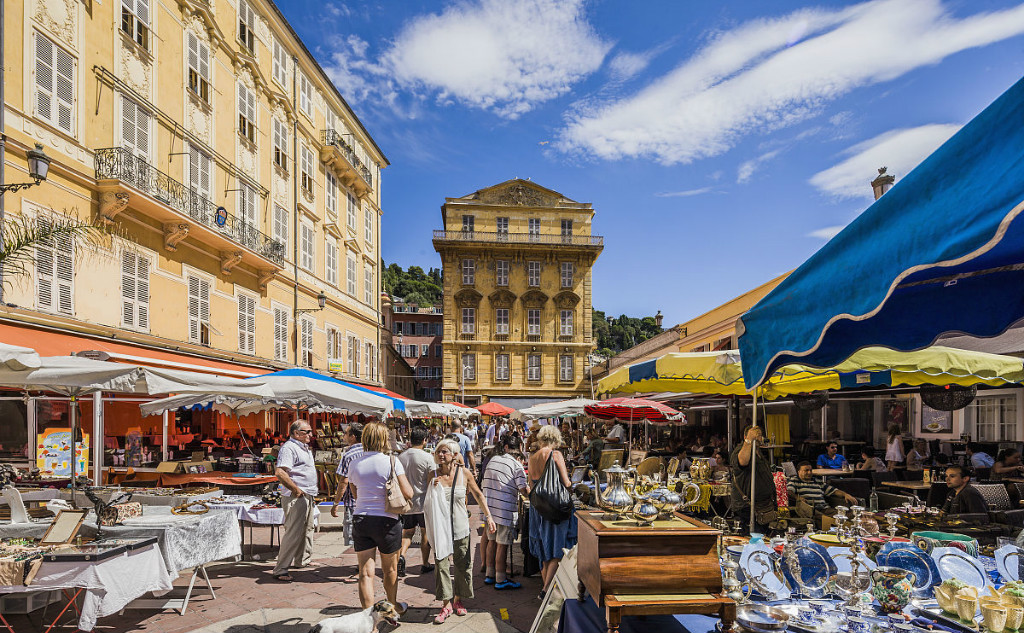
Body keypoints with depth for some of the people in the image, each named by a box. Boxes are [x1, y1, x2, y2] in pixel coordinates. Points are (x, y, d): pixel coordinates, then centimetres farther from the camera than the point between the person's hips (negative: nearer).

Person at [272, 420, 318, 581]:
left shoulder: (305, 448, 18)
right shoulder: (289, 447, -14)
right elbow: (280, 473, -26)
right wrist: (296, 490, -20)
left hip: (307, 497, 10)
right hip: (295, 497, -10)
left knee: (307, 529, 20)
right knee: (293, 532, -9)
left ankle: (303, 560, 35)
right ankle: (281, 569, -3)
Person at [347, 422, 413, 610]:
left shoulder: (354, 464, 3)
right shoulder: (391, 461, -10)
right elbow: (408, 493, -12)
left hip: (360, 519, 3)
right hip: (387, 520, -2)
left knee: (365, 572, 5)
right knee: (390, 569, 18)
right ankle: (393, 606, 38)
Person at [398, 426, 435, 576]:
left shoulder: (400, 457, 0)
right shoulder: (427, 457, -13)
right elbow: (431, 482, -12)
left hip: (406, 503, 3)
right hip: (423, 502, -3)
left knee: (407, 532, 14)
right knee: (425, 533, 12)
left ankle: (401, 555, -10)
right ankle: (425, 564, 19)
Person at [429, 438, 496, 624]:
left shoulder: (464, 473, -5)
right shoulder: (434, 475, -6)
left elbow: (478, 495, 7)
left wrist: (489, 517, 4)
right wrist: (432, 488, -20)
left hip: (461, 526, 1)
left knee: (462, 564, 9)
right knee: (442, 564, -3)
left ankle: (458, 600, 29)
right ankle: (446, 604, 11)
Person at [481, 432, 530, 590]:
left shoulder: (492, 461, 10)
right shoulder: (516, 464, -9)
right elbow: (524, 490, -13)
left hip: (489, 506, 6)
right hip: (505, 509, -6)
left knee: (492, 541, 16)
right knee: (502, 544, 0)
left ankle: (489, 574, 25)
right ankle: (500, 580, 6)